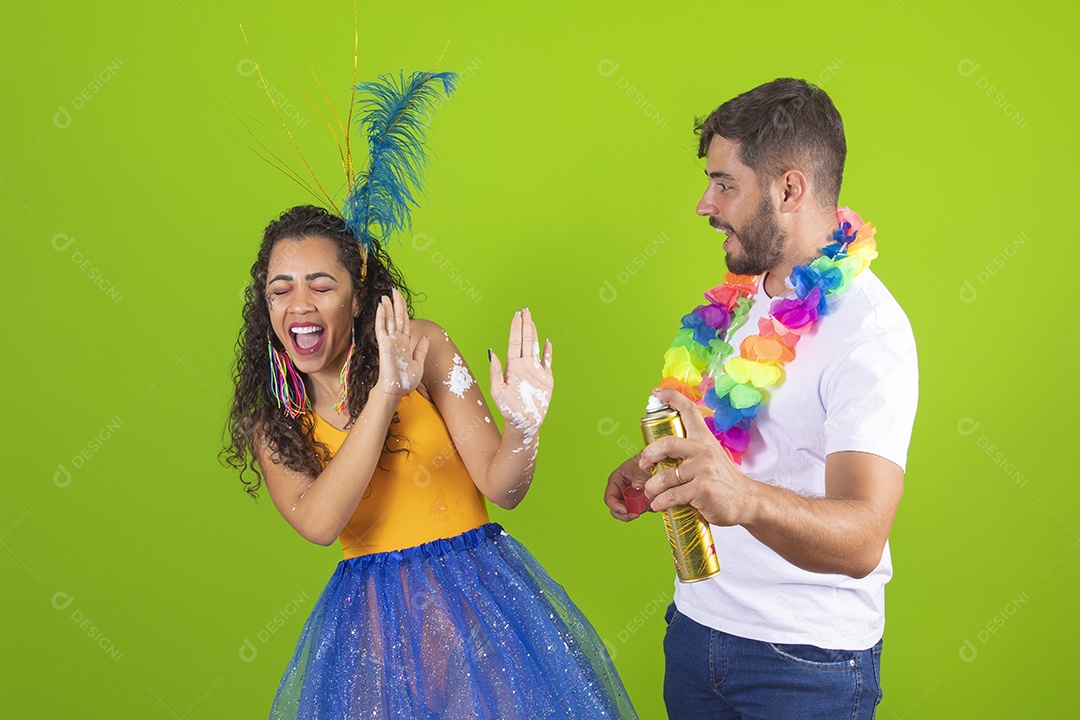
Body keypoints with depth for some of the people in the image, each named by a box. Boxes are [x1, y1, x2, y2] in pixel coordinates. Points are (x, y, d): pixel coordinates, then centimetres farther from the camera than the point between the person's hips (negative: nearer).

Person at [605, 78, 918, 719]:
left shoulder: (869, 331, -20)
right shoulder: (743, 299, 5)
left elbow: (861, 540, -32)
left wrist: (745, 498, -50)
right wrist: (653, 466, 2)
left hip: (807, 664, -7)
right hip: (698, 621, 7)